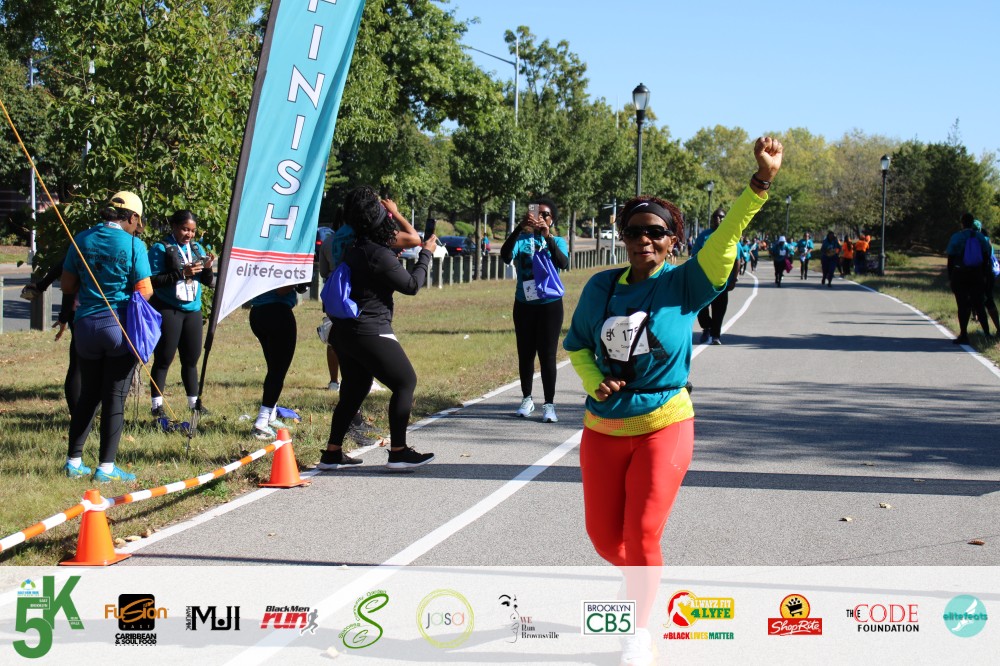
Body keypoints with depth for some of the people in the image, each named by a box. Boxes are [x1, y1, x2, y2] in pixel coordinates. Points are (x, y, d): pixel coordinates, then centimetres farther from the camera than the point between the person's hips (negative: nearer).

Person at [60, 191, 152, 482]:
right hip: (120, 326, -4)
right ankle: (106, 467, 3)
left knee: (88, 394, 16)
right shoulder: (133, 245, -9)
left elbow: (67, 286, 7)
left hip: (86, 326, 4)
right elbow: (144, 292, -10)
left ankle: (74, 462, 16)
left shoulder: (82, 240, 3)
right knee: (115, 397, 2)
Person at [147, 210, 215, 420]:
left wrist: (207, 268, -7)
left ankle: (194, 402, 19)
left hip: (192, 310, 5)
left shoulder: (196, 248, 13)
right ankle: (157, 405, 1)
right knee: (164, 359, -4)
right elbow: (153, 280, -14)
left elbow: (208, 282, 14)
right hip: (167, 310, -5)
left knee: (191, 358, 9)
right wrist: (182, 273, -21)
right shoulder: (160, 249, -4)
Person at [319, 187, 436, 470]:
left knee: (353, 390, 18)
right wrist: (426, 254, -1)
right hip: (371, 333, -9)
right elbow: (411, 285, -12)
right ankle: (398, 452, 1)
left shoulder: (355, 247, 9)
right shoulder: (378, 254, -19)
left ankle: (332, 453, 19)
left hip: (345, 331, 9)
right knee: (405, 383, 1)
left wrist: (394, 213, 29)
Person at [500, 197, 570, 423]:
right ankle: (527, 399, 22)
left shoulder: (558, 242, 1)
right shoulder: (522, 239, -1)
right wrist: (520, 227, -33)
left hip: (550, 305, -1)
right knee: (525, 353, 10)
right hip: (524, 304, 1)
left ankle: (549, 404, -1)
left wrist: (548, 237, -32)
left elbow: (563, 263, -20)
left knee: (547, 355, -3)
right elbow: (506, 256, -21)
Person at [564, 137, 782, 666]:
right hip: (602, 429, 4)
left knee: (642, 537, -6)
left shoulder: (682, 285, -9)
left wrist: (761, 181, -33)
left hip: (664, 427, -3)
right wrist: (595, 382, -9)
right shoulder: (601, 287, 0)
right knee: (604, 537, 8)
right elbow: (577, 344, 12)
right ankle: (642, 581, 42)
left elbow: (725, 239, -22)